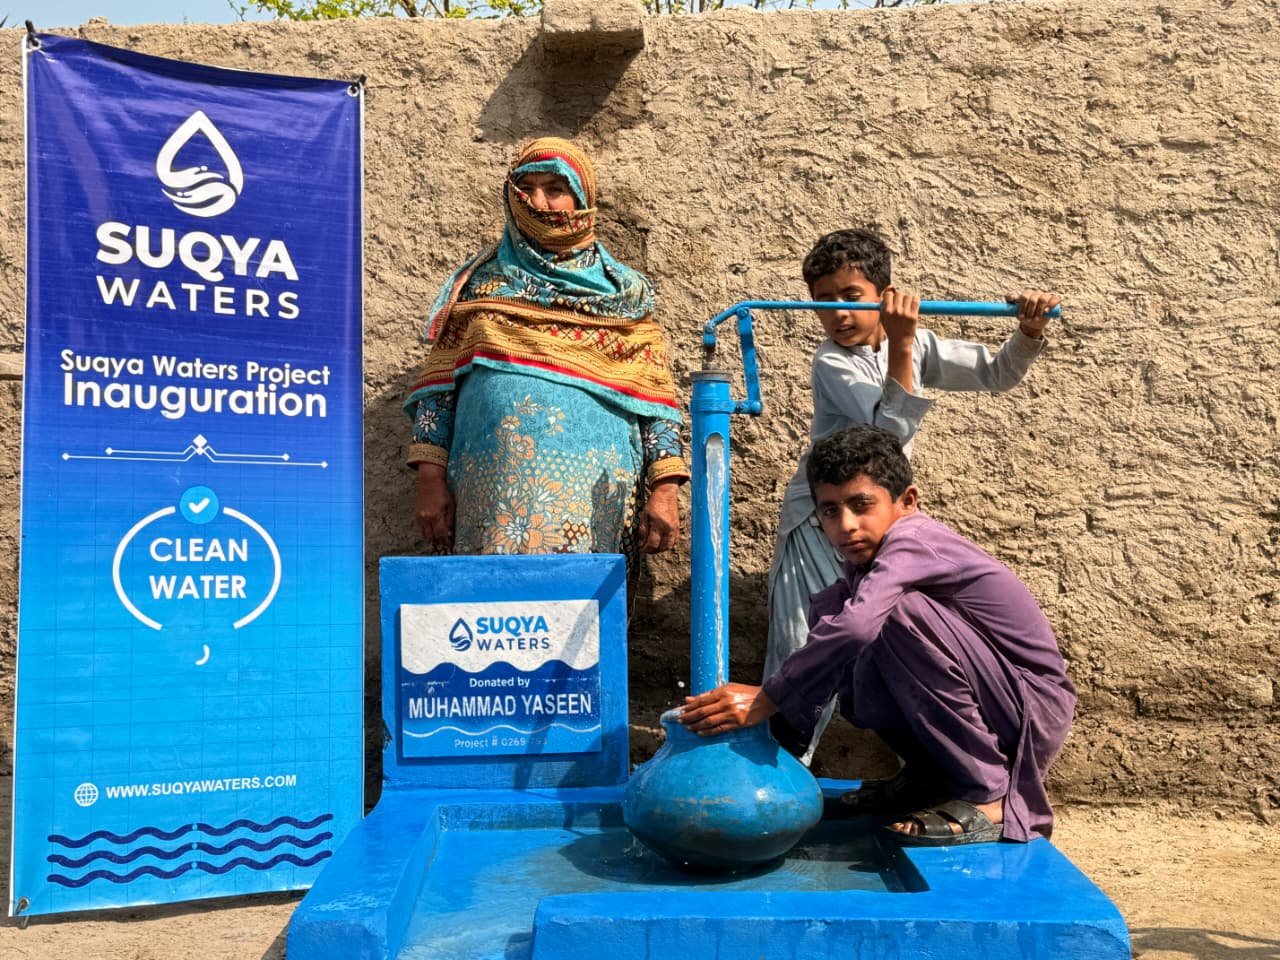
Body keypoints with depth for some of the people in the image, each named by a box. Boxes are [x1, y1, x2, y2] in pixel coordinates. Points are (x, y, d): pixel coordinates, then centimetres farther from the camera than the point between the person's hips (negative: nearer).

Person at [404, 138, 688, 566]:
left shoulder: (624, 291, 12)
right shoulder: (480, 280, 14)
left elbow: (654, 393, 6)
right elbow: (438, 385, 10)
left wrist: (664, 489, -4)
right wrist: (430, 478, 0)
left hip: (591, 485, 0)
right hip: (492, 483, 1)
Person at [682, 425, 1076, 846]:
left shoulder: (913, 539, -22)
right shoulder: (865, 565, 5)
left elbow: (857, 626, -39)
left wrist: (765, 699, -35)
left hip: (1035, 712, -8)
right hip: (984, 713, 8)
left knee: (900, 611, -30)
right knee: (829, 611, -1)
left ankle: (987, 797, -17)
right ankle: (931, 775, 10)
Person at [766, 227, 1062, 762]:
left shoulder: (914, 345, 1)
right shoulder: (832, 362, -18)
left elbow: (997, 375, 3)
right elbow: (892, 429, -30)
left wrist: (1029, 332, -16)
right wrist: (900, 346, -37)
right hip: (820, 521, -6)